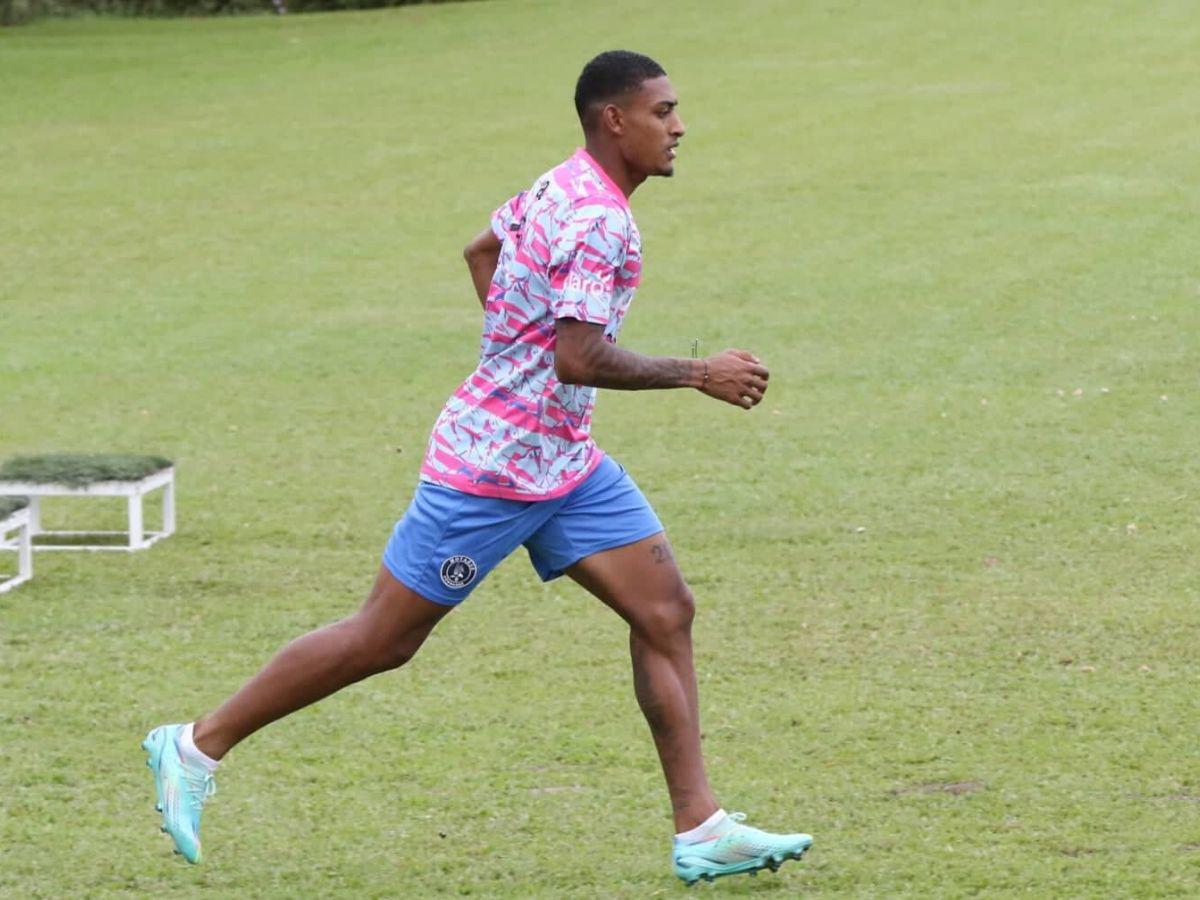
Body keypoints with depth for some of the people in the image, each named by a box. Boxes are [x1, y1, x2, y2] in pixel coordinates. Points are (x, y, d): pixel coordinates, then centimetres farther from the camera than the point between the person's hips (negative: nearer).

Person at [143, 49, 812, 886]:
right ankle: (198, 746, 13)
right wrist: (699, 375, -21)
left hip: (565, 462, 10)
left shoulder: (561, 189, 8)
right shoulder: (598, 221, -22)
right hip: (492, 469, -10)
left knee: (666, 612, 0)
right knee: (385, 640, 0)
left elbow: (481, 250, 25)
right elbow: (579, 360, -29)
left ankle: (701, 831, -1)